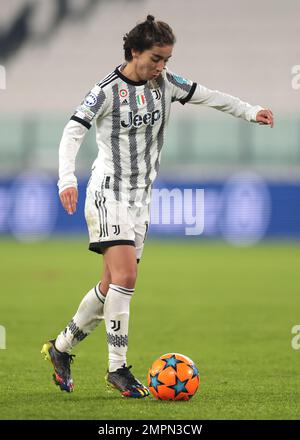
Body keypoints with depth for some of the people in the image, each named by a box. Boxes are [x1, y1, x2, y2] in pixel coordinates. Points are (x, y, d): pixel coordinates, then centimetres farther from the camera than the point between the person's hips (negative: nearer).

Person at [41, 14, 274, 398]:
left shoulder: (164, 83, 4)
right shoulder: (108, 90, -14)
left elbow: (204, 95, 18)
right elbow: (72, 133, -19)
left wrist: (249, 112, 19)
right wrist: (66, 179, -32)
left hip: (140, 196, 7)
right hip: (108, 192, -7)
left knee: (112, 286, 5)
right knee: (125, 276, -19)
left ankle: (61, 348, 21)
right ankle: (118, 367, -13)